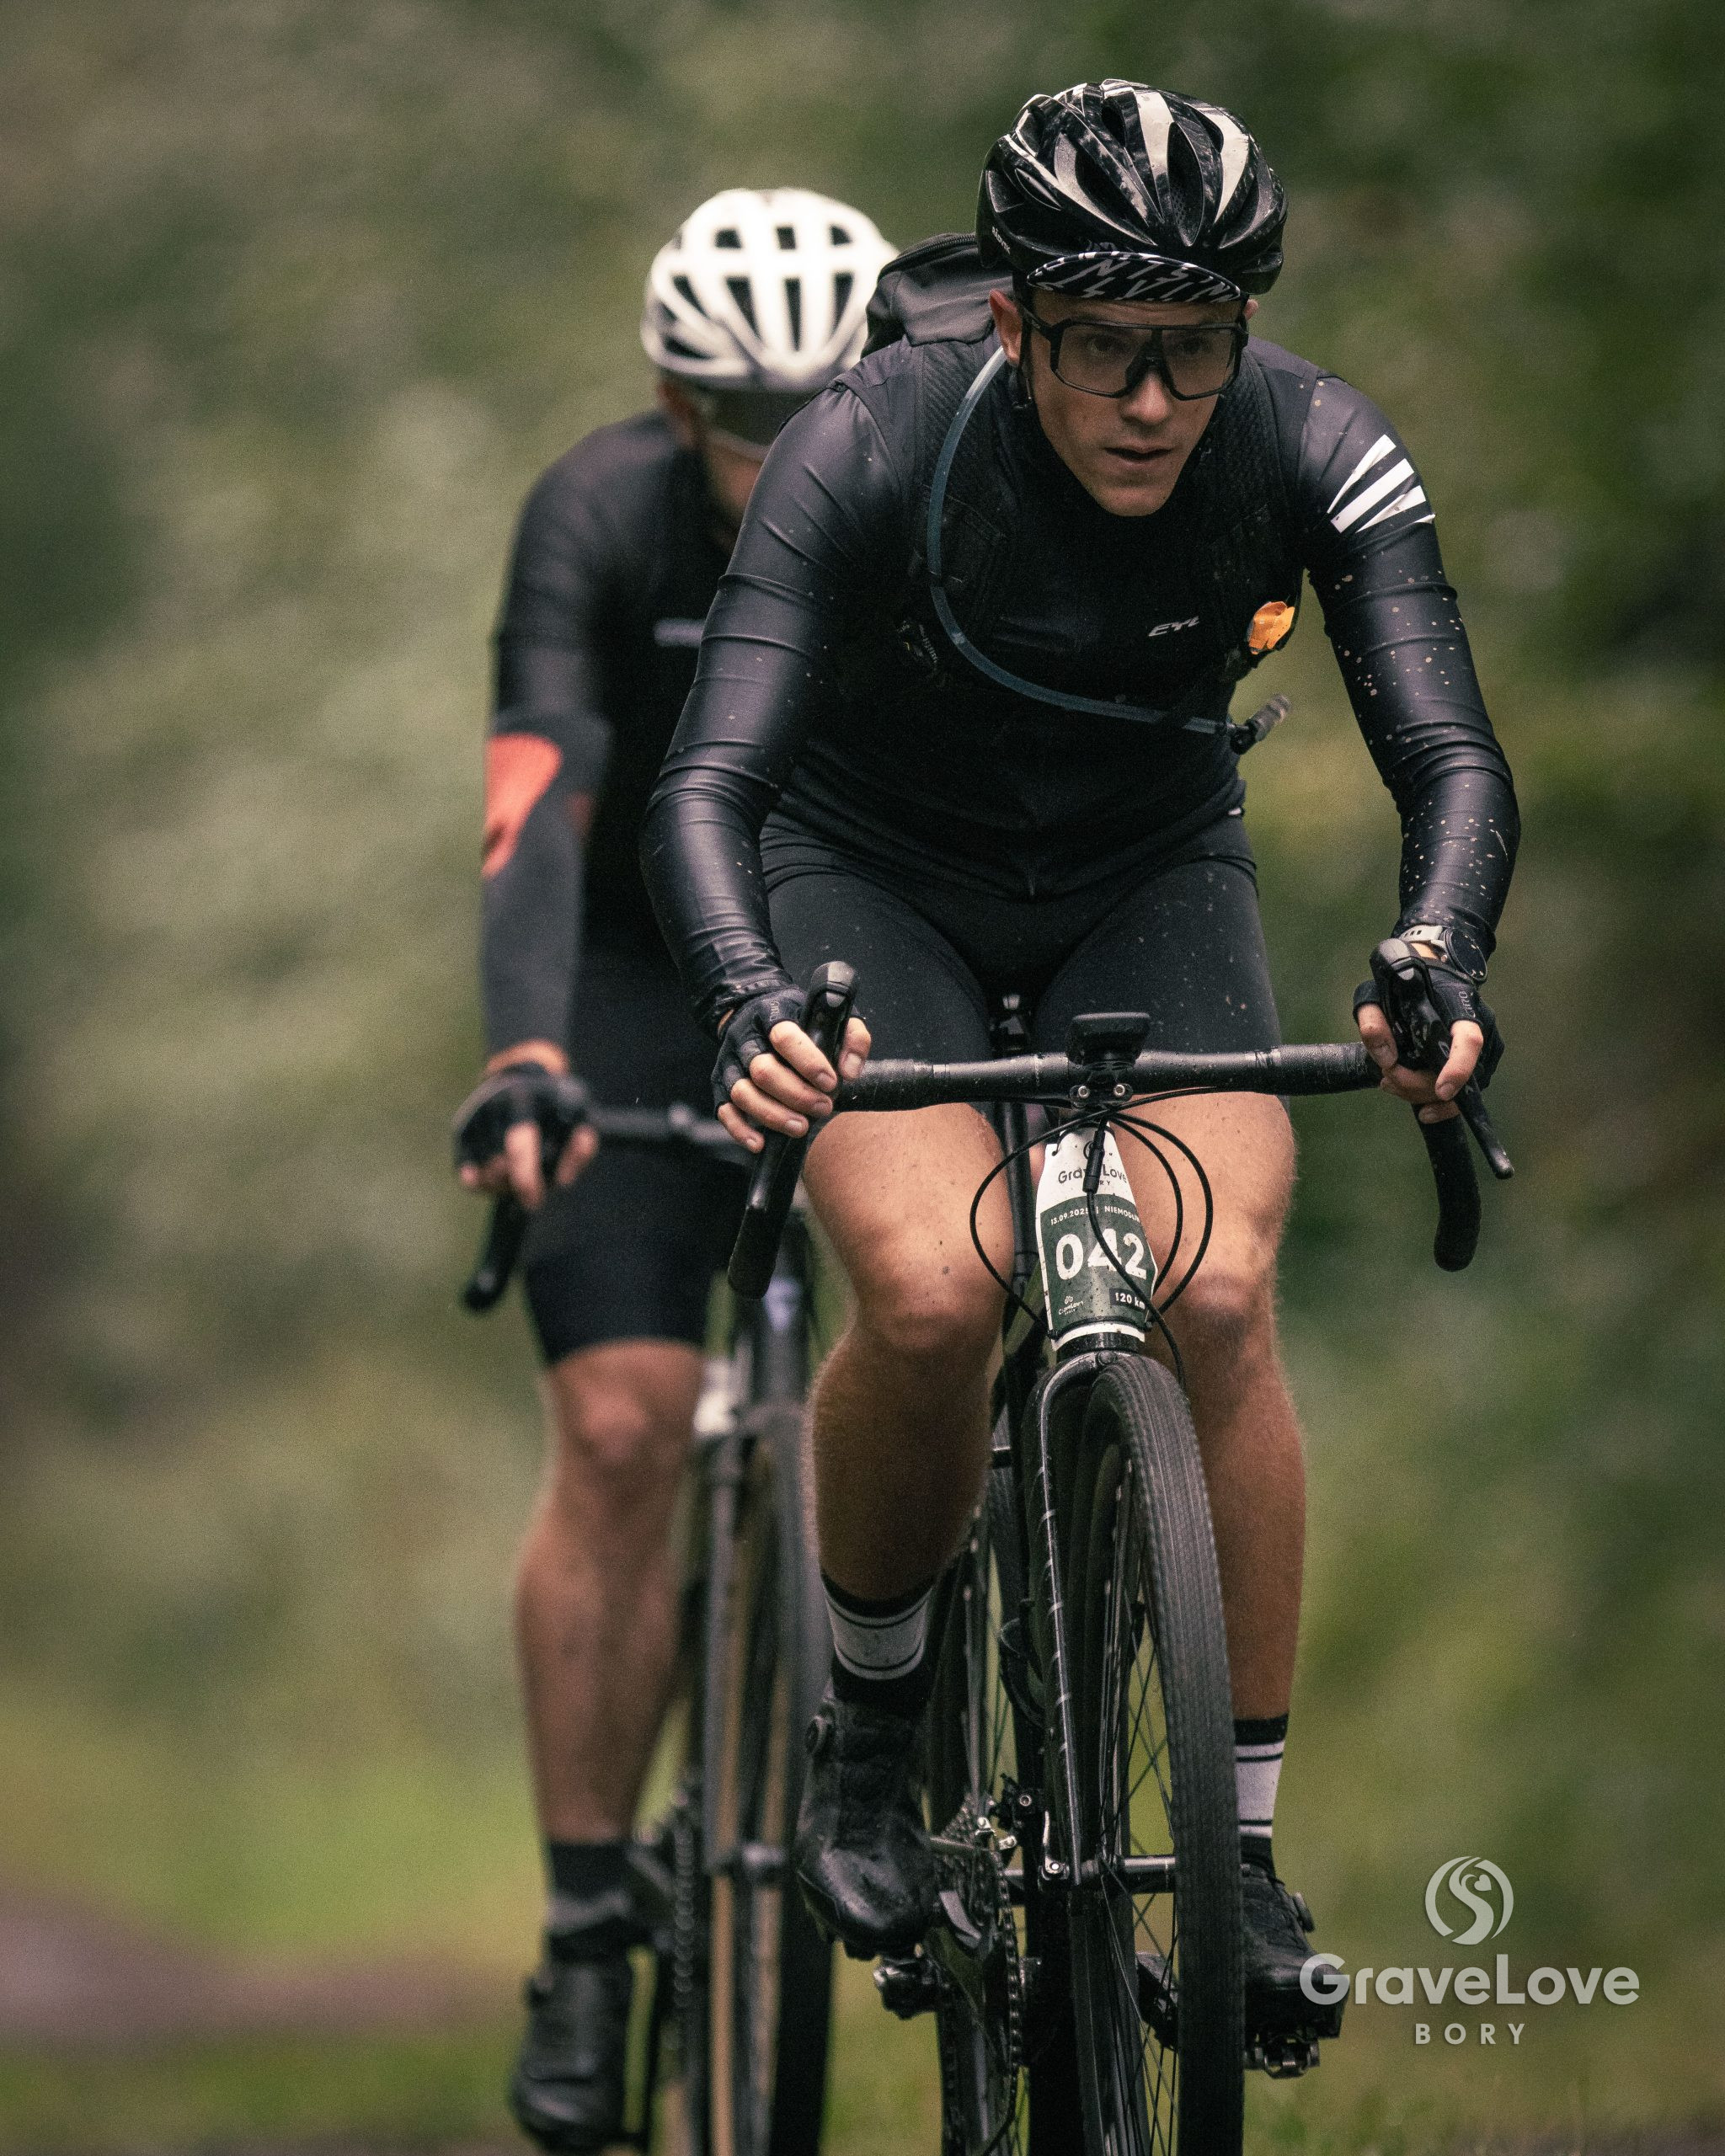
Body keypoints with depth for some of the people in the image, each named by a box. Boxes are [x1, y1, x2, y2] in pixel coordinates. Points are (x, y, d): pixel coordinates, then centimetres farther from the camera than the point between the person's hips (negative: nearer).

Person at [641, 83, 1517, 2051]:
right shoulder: (871, 450, -30)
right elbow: (707, 786, -35)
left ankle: (1245, 1852, -11)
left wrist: (1439, 965, -49)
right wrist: (755, 1015, -55)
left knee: (1216, 1291, -23)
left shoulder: (1315, 453, -24)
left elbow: (1451, 757, -28)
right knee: (933, 1290, -27)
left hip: (1150, 887, 2)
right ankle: (865, 1727, 1)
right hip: (873, 877, -2)